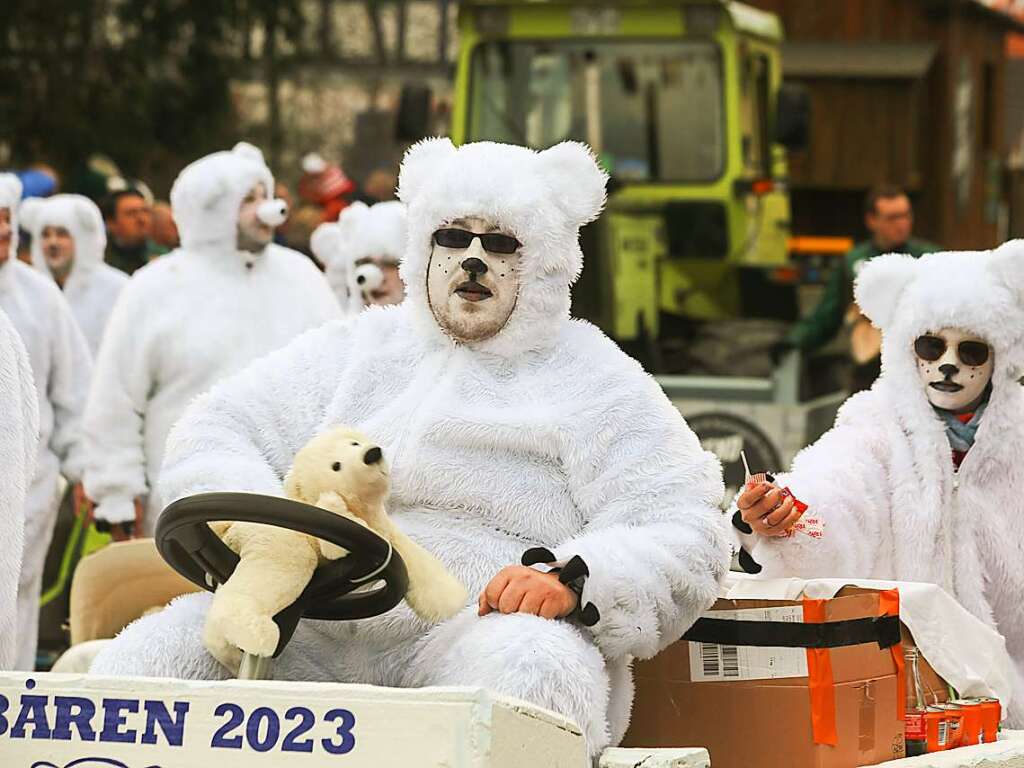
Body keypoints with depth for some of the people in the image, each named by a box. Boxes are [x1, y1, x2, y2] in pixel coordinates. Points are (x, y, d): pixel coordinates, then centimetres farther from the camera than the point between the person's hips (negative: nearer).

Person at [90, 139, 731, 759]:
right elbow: (212, 435, 21)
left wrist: (572, 581, -20)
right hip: (316, 637, 4)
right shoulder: (359, 349, 24)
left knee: (526, 671, -40)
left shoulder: (596, 384, 11)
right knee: (148, 657, -21)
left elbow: (687, 538, 1)